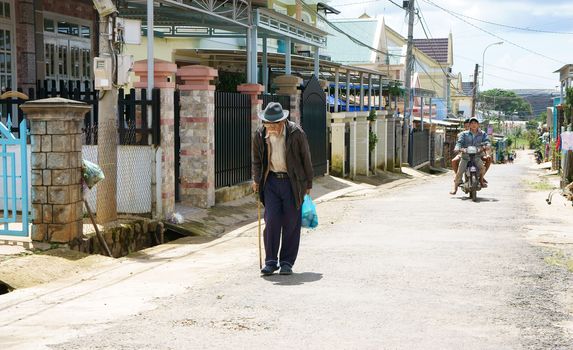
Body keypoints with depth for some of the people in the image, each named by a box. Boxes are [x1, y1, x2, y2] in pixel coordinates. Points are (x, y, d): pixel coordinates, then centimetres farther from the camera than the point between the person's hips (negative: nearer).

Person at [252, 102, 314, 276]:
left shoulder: (296, 133, -11)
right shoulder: (260, 135, -2)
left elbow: (306, 159, -2)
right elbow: (257, 160, 14)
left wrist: (308, 184, 1)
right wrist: (257, 180, 5)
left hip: (292, 182, -2)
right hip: (271, 180, 2)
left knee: (291, 223, 1)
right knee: (271, 221, -6)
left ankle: (287, 262, 12)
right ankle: (270, 261, 4)